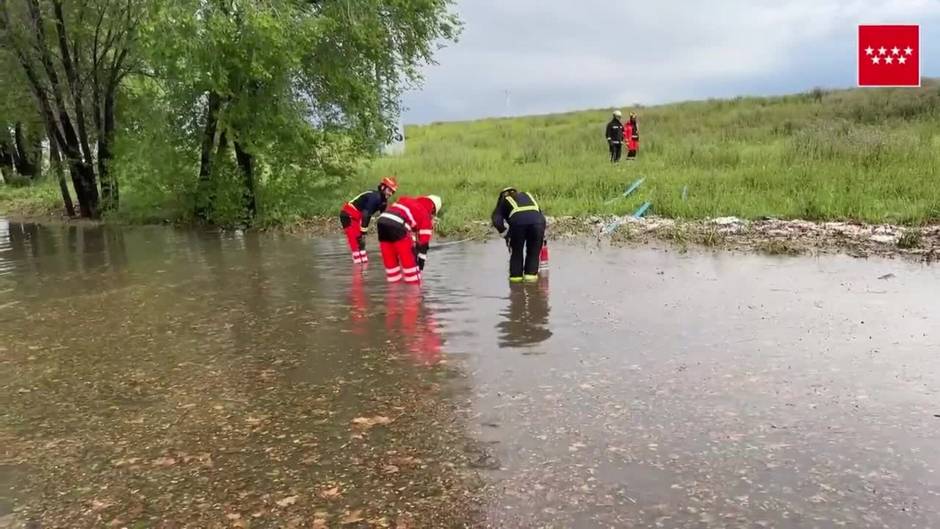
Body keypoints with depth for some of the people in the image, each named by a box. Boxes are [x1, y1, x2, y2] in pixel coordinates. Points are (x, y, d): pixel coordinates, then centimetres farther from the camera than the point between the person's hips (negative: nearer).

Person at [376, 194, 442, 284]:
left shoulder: (406, 200, 32)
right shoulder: (426, 216, 17)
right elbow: (424, 240, 17)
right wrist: (421, 260, 23)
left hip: (382, 221, 6)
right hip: (397, 226, -6)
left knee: (390, 260, 18)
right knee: (409, 261, 8)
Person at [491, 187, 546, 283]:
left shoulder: (504, 201, 32)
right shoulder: (528, 196, 42)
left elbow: (497, 221, 11)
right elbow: (542, 217, 37)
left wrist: (506, 234, 20)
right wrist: (543, 237, 40)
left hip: (517, 221, -2)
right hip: (536, 220, 2)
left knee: (516, 250, 19)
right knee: (533, 251, 21)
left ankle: (516, 274, 20)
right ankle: (531, 273, 18)